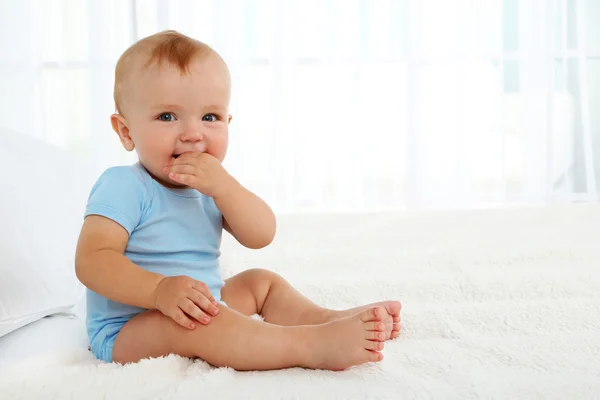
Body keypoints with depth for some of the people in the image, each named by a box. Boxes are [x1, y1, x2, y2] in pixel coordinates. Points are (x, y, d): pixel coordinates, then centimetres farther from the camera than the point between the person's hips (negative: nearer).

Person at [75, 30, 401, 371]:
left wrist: (223, 186, -24)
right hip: (126, 334, -8)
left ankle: (333, 320, -5)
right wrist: (159, 289, -40)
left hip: (202, 316, 8)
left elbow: (261, 236, -8)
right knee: (191, 322, -36)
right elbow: (92, 260, -26)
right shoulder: (123, 186, -16)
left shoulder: (213, 187, 5)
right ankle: (313, 346, -39)